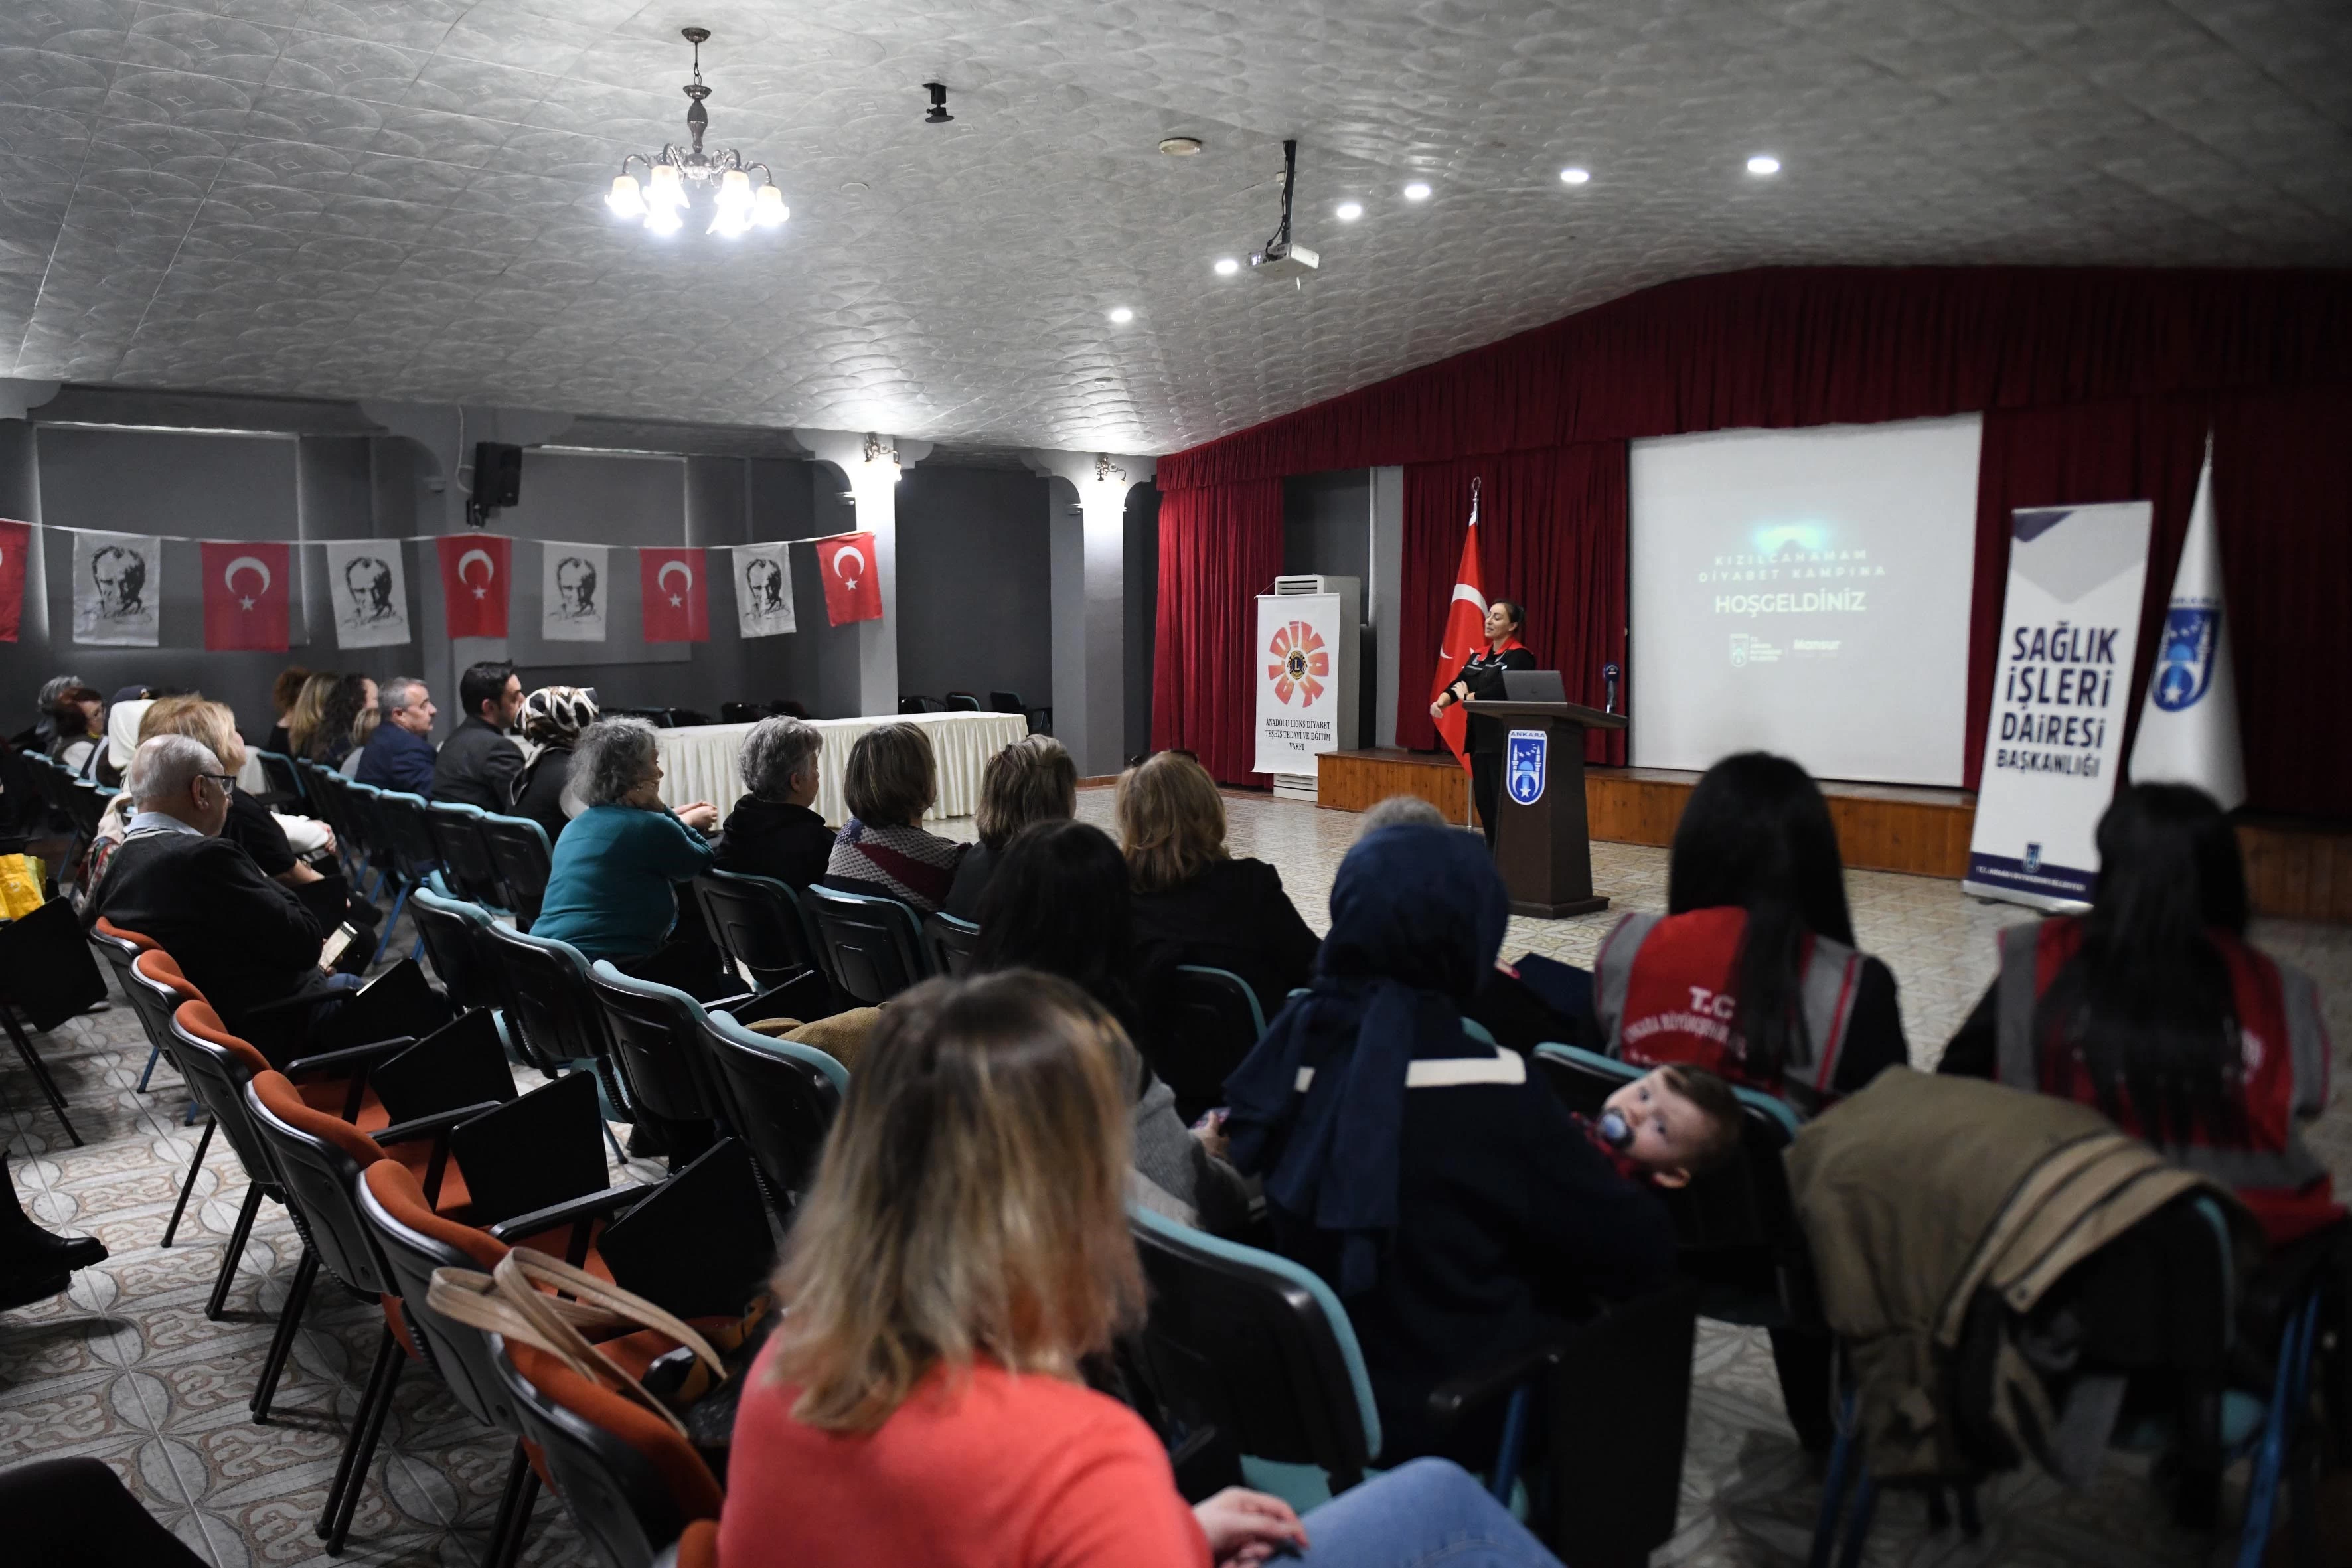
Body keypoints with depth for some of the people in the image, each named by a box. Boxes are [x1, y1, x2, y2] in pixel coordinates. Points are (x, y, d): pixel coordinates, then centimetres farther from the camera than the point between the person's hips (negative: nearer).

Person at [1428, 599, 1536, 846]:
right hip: (1479, 736, 8)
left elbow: (1499, 692, -20)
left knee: (1503, 803, -9)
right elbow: (1456, 685, 8)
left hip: (1504, 740, -8)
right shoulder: (1478, 656, 16)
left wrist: (1466, 697, -6)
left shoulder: (1519, 656, -7)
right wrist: (1440, 702, -12)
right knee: (1483, 801, 10)